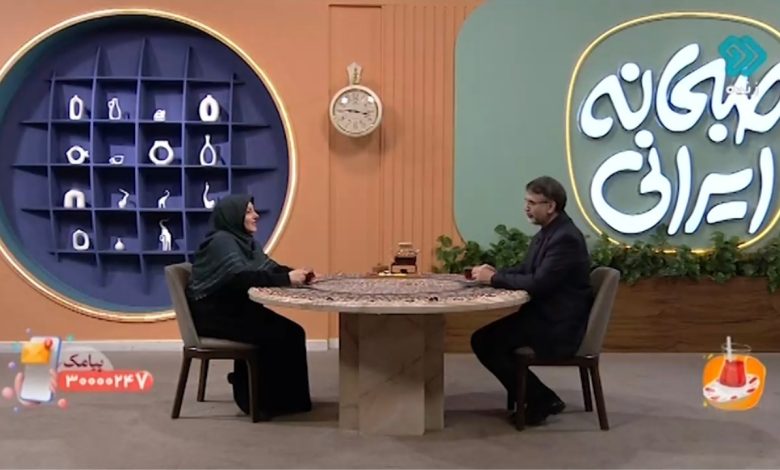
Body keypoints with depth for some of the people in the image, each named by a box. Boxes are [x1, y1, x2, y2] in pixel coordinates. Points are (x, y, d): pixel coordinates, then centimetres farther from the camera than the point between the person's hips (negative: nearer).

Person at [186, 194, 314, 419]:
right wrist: (286, 279, -32)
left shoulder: (246, 241, 13)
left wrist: (295, 273, -15)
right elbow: (242, 276, -29)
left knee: (292, 332, -8)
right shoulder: (221, 241, -15)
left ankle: (289, 398, -1)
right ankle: (263, 401, -8)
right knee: (275, 336, -21)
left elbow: (271, 267, 6)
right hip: (213, 315, -9)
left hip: (237, 309, 9)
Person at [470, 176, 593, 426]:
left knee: (484, 341, -14)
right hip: (543, 314, 10)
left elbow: (538, 283, -28)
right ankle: (538, 398, 11)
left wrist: (494, 278, -19)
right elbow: (525, 271, 16)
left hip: (559, 325, -10)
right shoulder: (547, 233, 10)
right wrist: (494, 272, -3)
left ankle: (541, 400, 0)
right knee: (487, 338, 5)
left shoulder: (566, 238, -21)